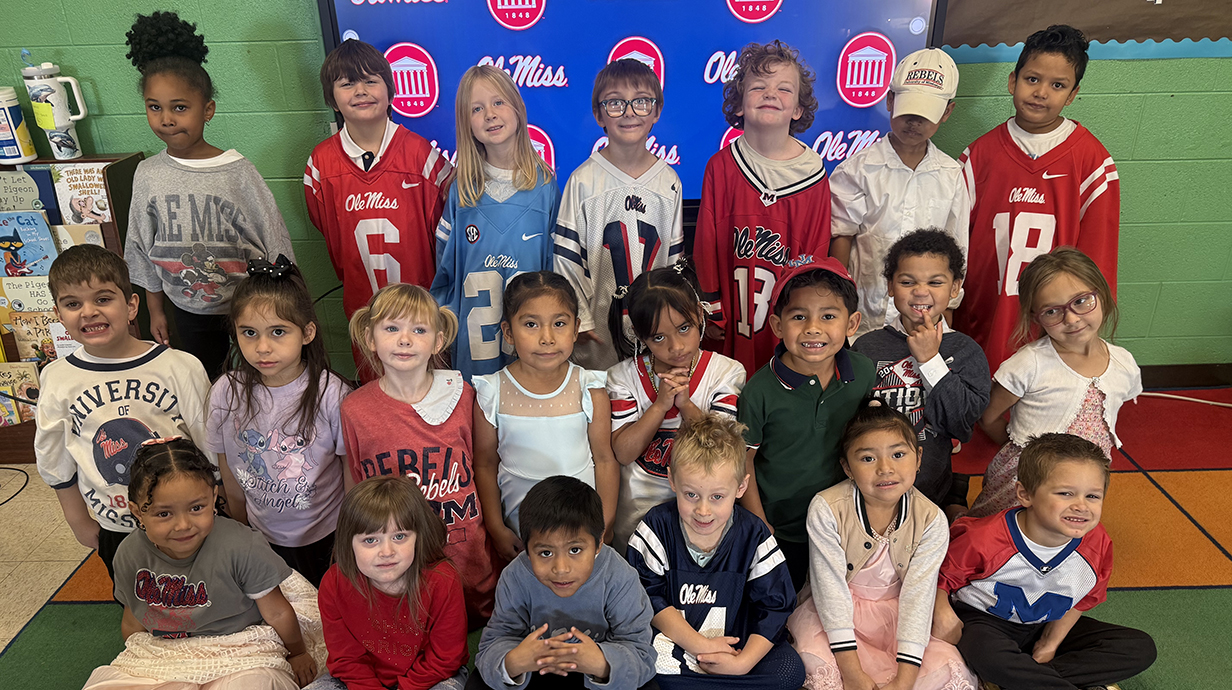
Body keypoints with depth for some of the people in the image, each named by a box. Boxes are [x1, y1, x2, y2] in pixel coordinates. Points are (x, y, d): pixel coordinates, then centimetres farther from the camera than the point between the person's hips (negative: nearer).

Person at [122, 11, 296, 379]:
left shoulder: (238, 172, -15)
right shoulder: (148, 175, -4)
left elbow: (276, 244, -10)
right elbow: (143, 249, 7)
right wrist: (155, 309, 11)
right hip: (188, 310, 4)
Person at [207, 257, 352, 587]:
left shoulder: (333, 395, -21)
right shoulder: (226, 393, -12)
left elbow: (354, 482, -10)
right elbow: (232, 481, 2)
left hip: (326, 538, -2)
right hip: (263, 538, 3)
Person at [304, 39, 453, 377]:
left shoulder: (420, 152, -8)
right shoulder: (321, 162, -1)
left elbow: (442, 227, -3)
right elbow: (328, 232, 10)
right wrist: (349, 278, 10)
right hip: (362, 302, 2)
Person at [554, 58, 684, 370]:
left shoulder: (669, 182, 3)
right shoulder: (583, 180, -7)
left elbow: (675, 257, 9)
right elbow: (567, 257, -6)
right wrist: (579, 319, -9)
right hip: (598, 325, -2)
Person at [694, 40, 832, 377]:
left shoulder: (813, 172, -2)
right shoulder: (721, 167, -4)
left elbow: (817, 250, 3)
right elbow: (707, 242, -1)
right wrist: (712, 311, -1)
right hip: (736, 309, 0)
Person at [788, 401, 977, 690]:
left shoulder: (931, 521, -14)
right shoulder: (826, 510, -21)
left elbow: (917, 596, -16)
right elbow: (831, 588, -20)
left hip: (896, 612, 2)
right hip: (836, 611, -2)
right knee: (819, 665, -29)